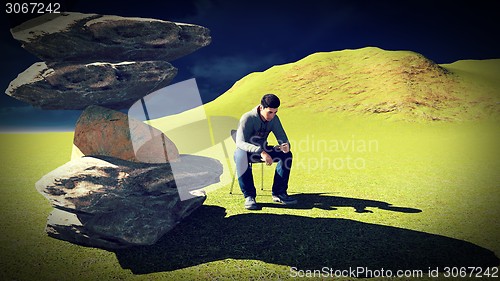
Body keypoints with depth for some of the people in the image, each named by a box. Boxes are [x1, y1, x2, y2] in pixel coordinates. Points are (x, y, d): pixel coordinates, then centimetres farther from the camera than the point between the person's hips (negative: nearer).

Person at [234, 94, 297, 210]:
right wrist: (260, 152, -50)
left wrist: (286, 146, -34)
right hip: (245, 151, -5)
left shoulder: (274, 119, -8)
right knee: (241, 156, -42)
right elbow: (240, 143, -35)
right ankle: (249, 196, -31)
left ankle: (278, 193, -12)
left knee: (286, 154, -18)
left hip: (262, 150, 5)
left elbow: (283, 139, -6)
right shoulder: (247, 118, -25)